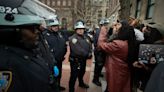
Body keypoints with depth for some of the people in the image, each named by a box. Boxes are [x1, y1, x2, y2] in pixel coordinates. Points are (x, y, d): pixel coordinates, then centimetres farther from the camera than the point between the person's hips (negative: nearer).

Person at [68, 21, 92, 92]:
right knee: (74, 76, -1)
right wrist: (87, 54, -19)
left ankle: (81, 83, 51)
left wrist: (90, 53, -10)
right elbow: (77, 50, -28)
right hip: (75, 61, -8)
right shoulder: (72, 38, -19)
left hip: (83, 59, 8)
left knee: (82, 73, 27)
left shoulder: (85, 38, 8)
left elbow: (89, 46, 10)